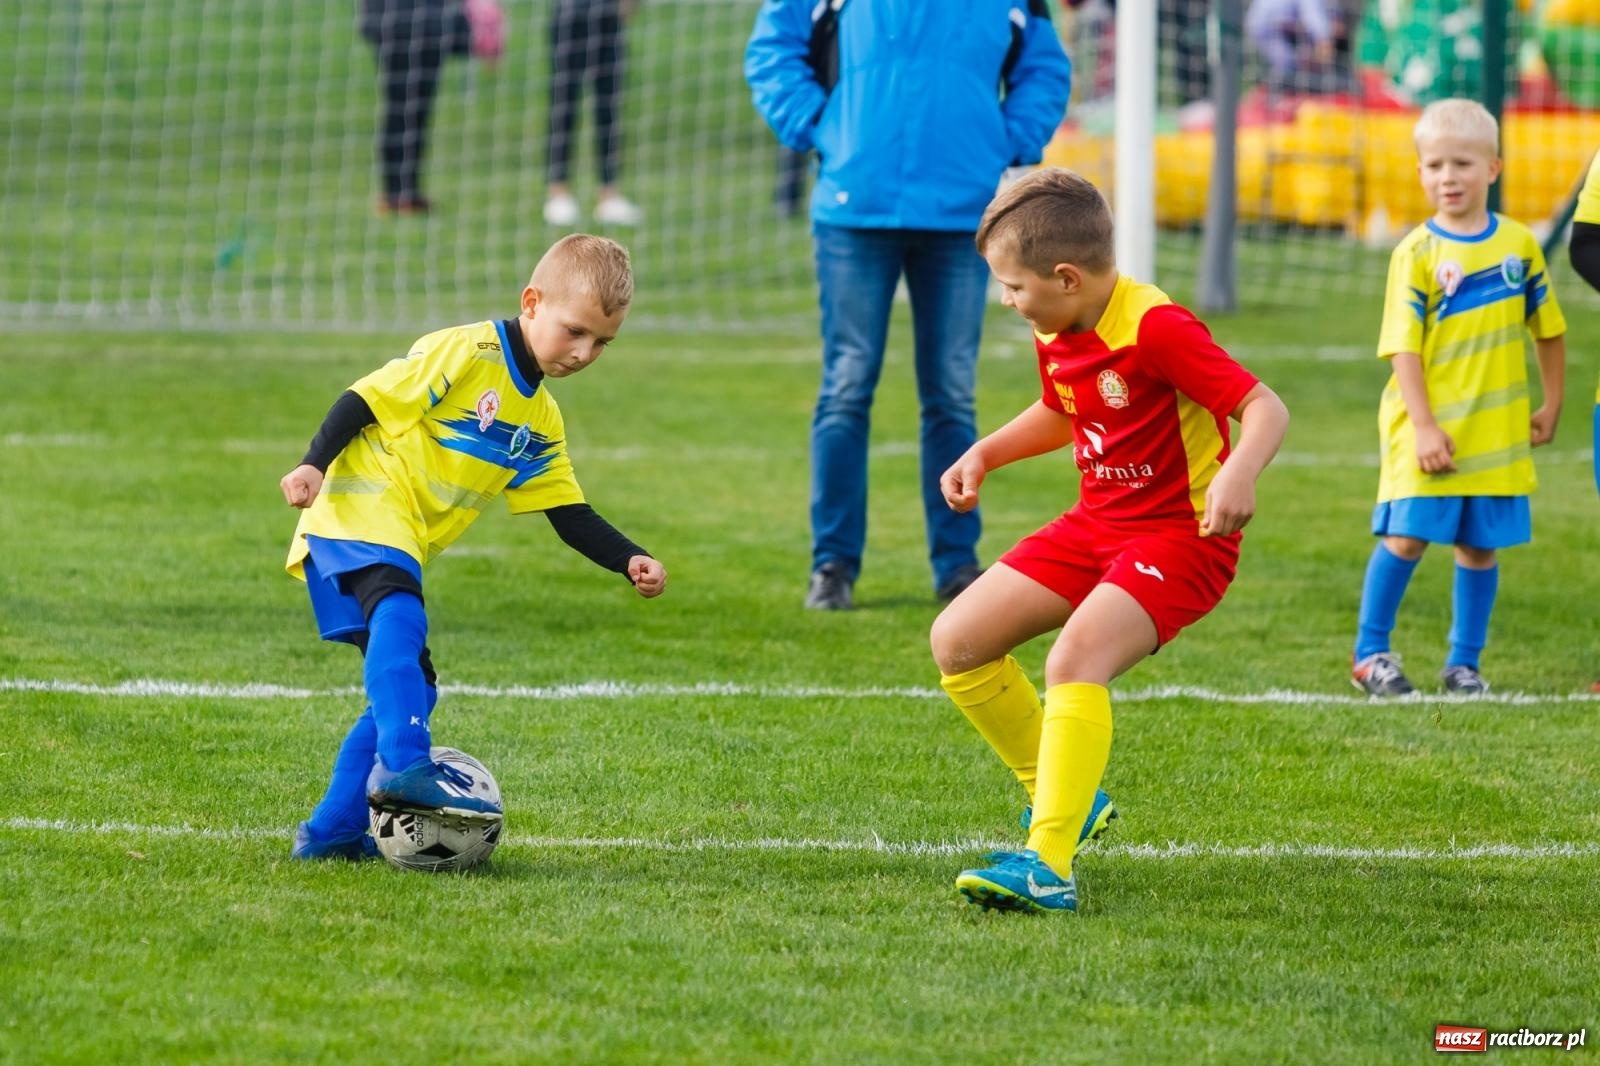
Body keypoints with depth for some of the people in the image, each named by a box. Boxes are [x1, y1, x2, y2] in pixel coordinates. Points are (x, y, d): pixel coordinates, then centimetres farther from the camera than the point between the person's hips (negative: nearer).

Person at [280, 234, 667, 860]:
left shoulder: (541, 420, 16)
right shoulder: (465, 352, -10)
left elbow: (568, 513, 17)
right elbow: (367, 399, -12)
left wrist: (629, 561, 3)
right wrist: (314, 465, -24)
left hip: (404, 545, 9)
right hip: (356, 510, -9)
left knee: (412, 685, 10)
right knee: (400, 614, -35)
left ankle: (332, 832, 16)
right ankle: (404, 766, -48)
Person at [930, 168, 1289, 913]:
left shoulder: (1156, 328, -22)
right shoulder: (1056, 335, 4)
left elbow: (1265, 408, -26)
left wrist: (1239, 473, -45)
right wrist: (985, 454, 11)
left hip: (1180, 536, -9)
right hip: (1095, 526, 9)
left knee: (1074, 659, -31)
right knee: (957, 642, 1)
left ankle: (1049, 864, -35)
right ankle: (1063, 797, 16)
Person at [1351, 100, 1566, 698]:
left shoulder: (1519, 245, 3)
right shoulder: (1417, 254, -7)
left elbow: (1547, 329, 14)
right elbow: (1403, 348, -10)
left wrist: (1551, 406, 13)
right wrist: (1423, 426, -16)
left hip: (1497, 427, 3)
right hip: (1428, 427, -3)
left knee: (1480, 545, 7)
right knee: (1407, 536, -7)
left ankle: (1464, 661, 17)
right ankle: (1370, 652, 7)